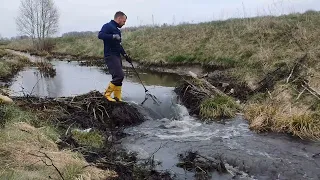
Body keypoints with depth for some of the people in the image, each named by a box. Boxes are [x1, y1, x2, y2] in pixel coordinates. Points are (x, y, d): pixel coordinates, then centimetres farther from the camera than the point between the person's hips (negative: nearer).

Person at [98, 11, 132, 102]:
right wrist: (113, 36, -30)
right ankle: (107, 94, -2)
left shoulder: (117, 30, 21)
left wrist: (125, 55, 25)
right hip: (110, 56, -9)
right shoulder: (108, 26, -6)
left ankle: (117, 98, 14)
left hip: (117, 56, 9)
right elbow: (100, 35, -24)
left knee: (119, 77, 8)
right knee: (119, 76, -15)